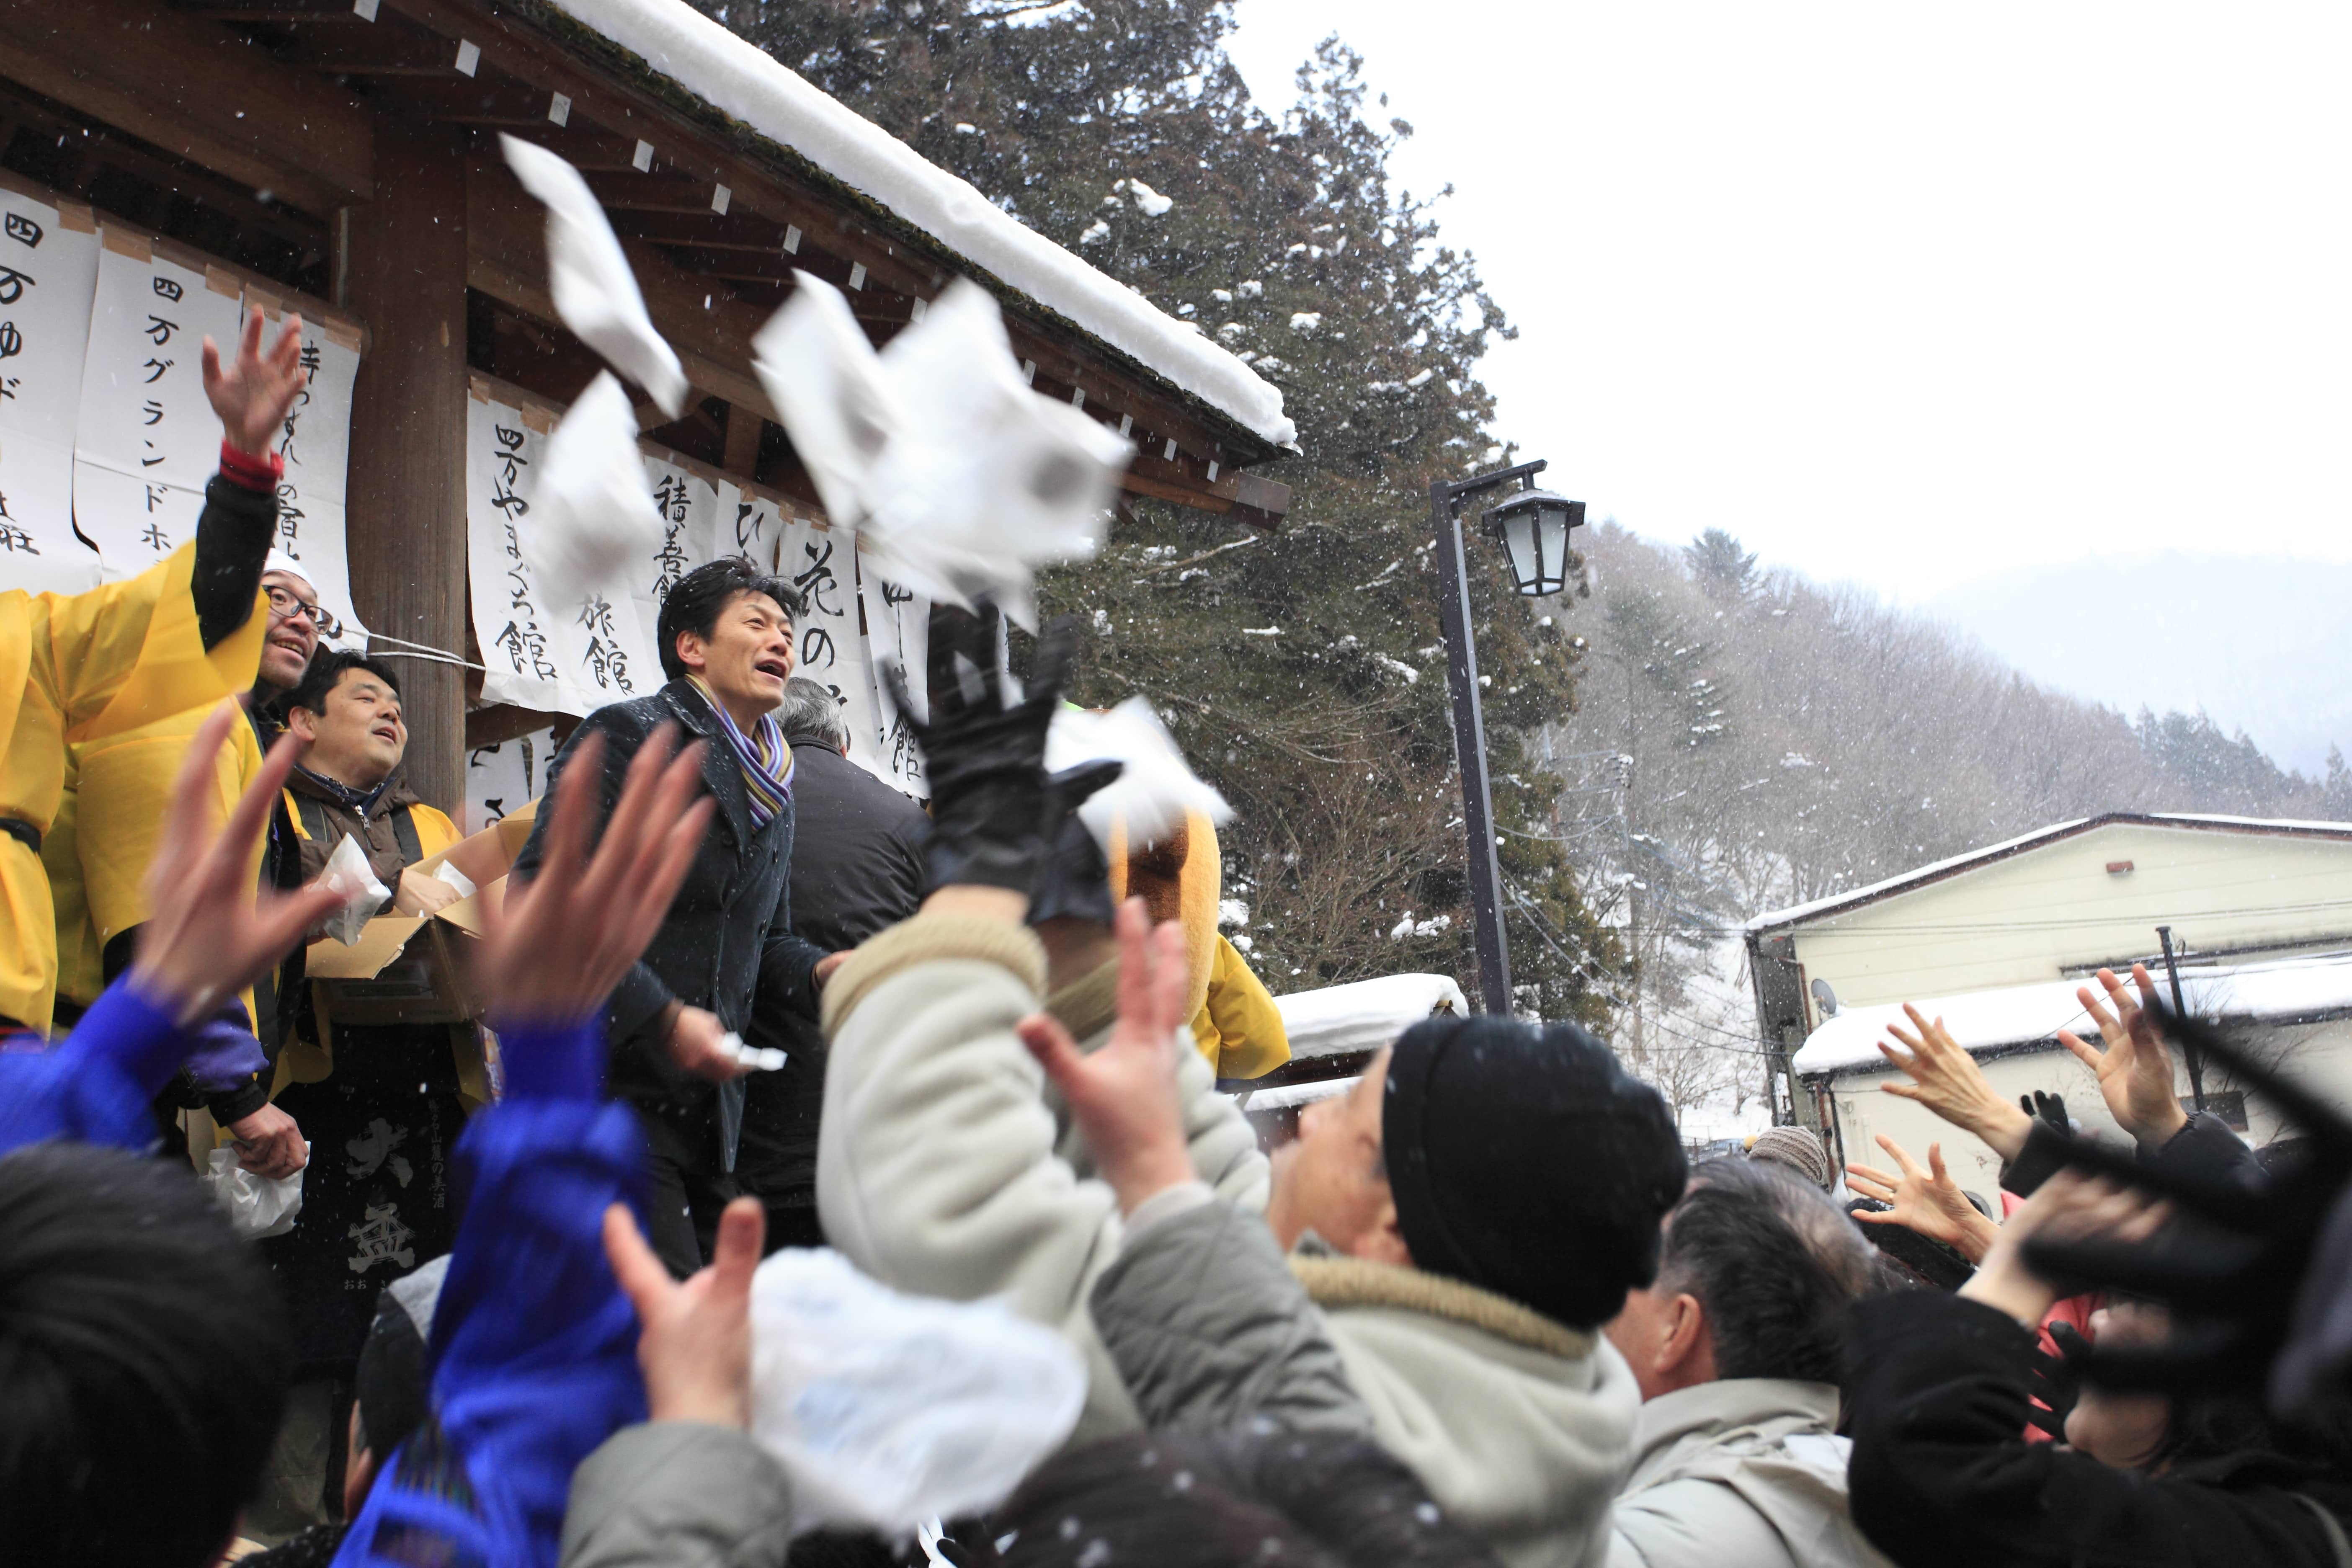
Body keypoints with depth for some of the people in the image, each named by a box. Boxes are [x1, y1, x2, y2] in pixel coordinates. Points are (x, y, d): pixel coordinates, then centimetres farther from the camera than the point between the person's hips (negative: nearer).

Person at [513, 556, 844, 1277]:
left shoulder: (774, 797, 20)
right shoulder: (626, 734, -4)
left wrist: (821, 972, 4)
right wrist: (664, 1018, -18)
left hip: (709, 1120, 8)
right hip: (609, 1094, -8)